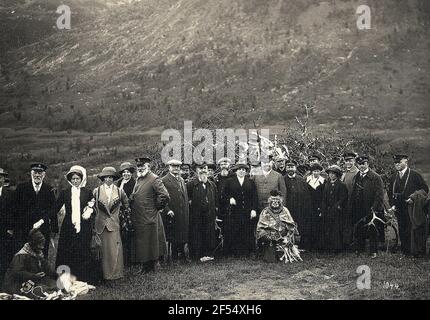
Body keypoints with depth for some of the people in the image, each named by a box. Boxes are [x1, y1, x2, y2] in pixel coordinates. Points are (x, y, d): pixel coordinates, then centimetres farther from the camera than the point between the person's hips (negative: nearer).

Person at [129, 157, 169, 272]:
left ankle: (153, 265, 14)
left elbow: (165, 196, -22)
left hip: (149, 218, -8)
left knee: (151, 243, 2)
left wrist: (158, 207, -12)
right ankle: (145, 266, 23)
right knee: (141, 243, 13)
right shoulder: (138, 179, 13)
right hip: (138, 218, 8)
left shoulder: (154, 179, -14)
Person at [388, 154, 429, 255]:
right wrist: (392, 204, 7)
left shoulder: (415, 175, -2)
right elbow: (390, 193, 21)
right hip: (399, 209, 5)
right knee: (403, 232, 7)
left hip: (414, 209, -5)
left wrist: (414, 198, -14)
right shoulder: (393, 177, 14)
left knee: (416, 231, -5)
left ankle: (418, 252, 3)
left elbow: (425, 189, -4)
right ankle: (405, 252, 15)